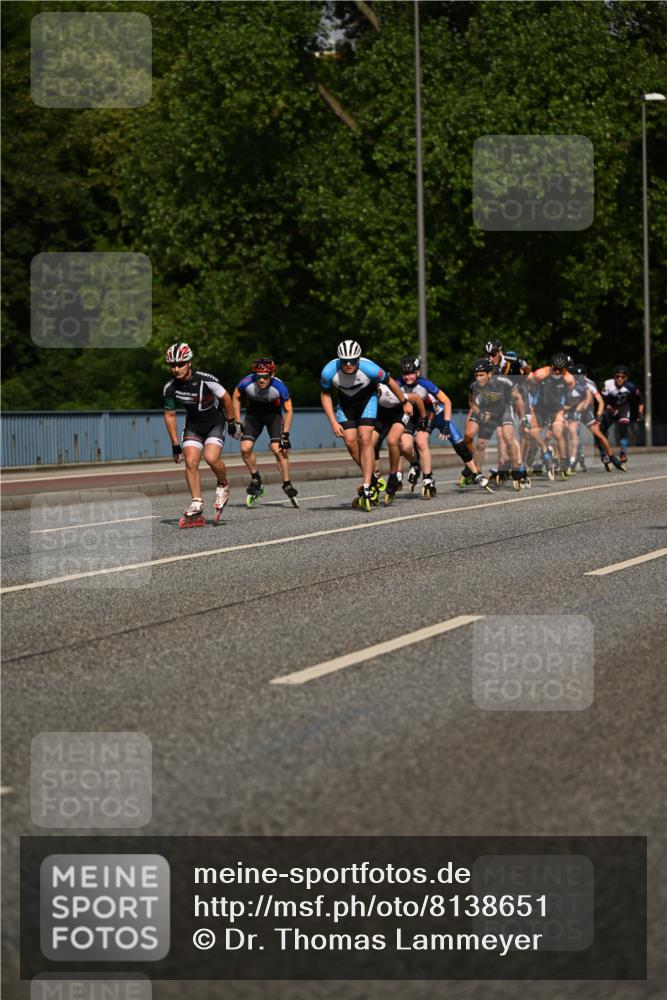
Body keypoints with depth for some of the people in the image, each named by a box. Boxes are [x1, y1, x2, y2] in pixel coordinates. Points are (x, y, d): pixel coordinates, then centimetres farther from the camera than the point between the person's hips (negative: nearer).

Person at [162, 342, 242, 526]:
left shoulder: (206, 380, -27)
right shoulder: (170, 388, -16)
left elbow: (226, 398, -11)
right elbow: (169, 415, -2)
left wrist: (232, 423, -2)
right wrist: (175, 445, -1)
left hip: (215, 423, -4)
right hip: (193, 425, 4)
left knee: (211, 458, -24)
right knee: (190, 462, -13)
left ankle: (223, 487, 6)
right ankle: (196, 507, -10)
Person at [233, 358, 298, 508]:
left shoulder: (279, 387, -31)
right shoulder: (247, 383, -29)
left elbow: (288, 410, -15)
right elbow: (236, 398, -6)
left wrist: (285, 434, -18)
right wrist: (237, 422, -7)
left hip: (273, 414, -2)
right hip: (253, 414, 2)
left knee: (278, 449, -18)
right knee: (245, 448, -15)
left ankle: (287, 485, -2)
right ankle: (255, 480, 7)